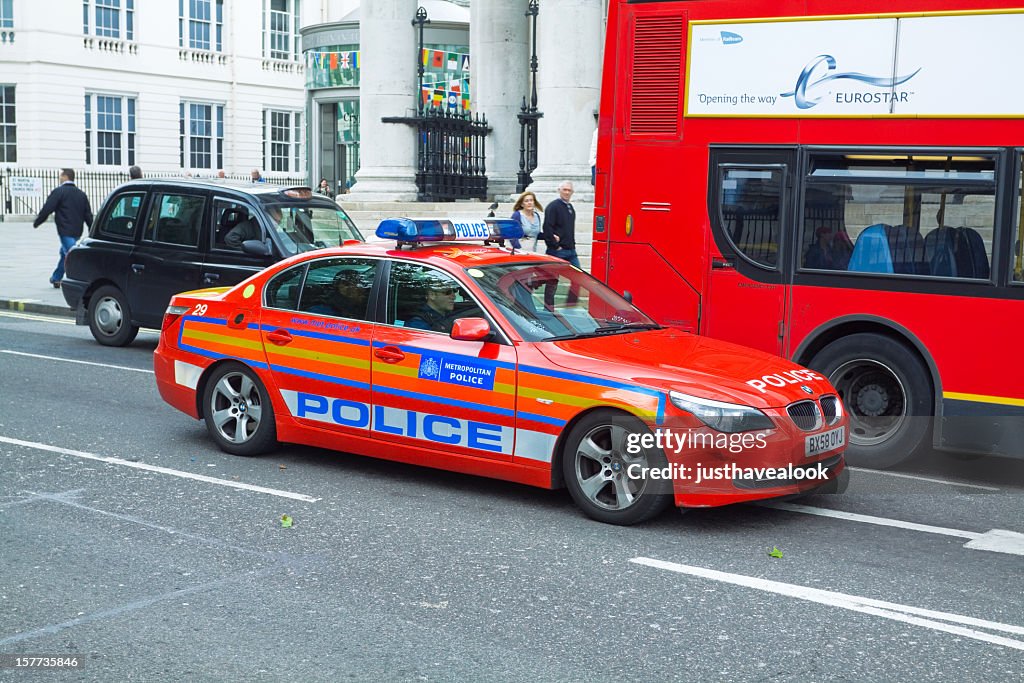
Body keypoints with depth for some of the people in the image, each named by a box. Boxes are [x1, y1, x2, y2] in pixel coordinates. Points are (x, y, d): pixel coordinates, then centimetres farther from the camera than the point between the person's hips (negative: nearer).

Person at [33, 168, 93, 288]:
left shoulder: (59, 191, -8)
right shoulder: (81, 194, 13)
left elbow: (47, 209, -10)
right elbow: (88, 214, 12)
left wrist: (36, 223, 3)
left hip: (65, 231, -7)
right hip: (77, 231, 7)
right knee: (64, 253, 22)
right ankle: (56, 278, 35)